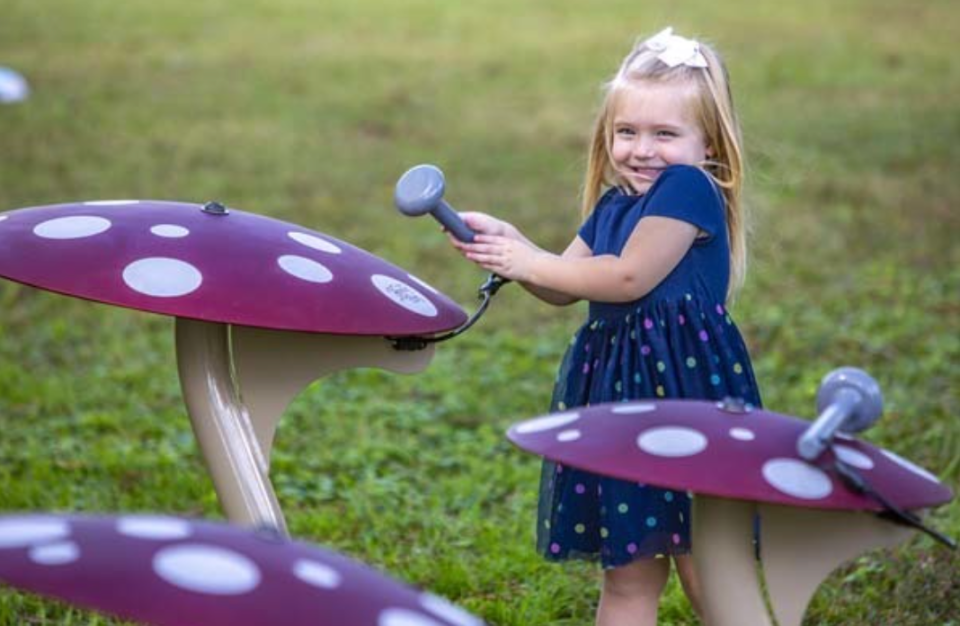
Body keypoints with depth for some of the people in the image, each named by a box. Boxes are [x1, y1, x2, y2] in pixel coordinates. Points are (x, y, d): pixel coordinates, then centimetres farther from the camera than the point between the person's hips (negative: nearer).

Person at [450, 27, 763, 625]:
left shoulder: (689, 188, -12)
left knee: (704, 566, -1)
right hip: (621, 390, 8)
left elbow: (630, 276, -18)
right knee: (628, 570, 14)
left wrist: (528, 263, -8)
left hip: (686, 388, -8)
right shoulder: (613, 206, 15)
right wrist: (508, 241, -1)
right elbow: (564, 286, 16)